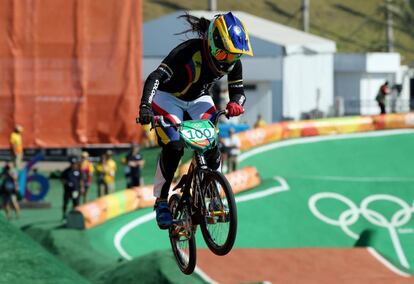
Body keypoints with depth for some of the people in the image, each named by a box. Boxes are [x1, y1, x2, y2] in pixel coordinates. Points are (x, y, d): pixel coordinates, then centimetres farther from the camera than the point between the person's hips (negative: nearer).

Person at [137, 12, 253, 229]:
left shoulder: (233, 61, -16)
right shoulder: (188, 52, -33)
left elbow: (238, 90, -8)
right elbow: (156, 77, -39)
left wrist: (235, 103, -33)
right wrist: (145, 107, -53)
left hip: (198, 101, 5)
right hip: (168, 98, -5)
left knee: (212, 145, -17)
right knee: (174, 147, -25)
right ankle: (161, 201, -10)